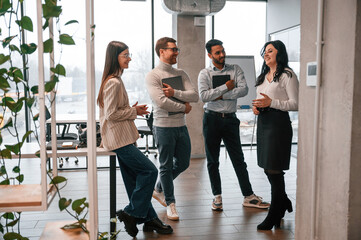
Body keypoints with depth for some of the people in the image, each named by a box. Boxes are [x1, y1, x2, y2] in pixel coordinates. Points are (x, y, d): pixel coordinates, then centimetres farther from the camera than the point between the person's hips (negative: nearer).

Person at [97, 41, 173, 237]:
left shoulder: (114, 80, 16)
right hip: (119, 140, -10)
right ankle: (131, 213, 1)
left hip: (121, 138, 10)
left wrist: (134, 110, 10)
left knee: (135, 179, 12)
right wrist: (134, 111, -9)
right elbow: (112, 114, -20)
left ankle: (149, 219, 19)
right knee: (150, 171, -8)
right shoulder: (114, 83, -17)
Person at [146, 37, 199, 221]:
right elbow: (162, 102, -19)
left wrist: (175, 92, -16)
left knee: (183, 163, 15)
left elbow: (195, 96, -2)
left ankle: (159, 189, 35)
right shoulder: (153, 76, -8)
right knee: (166, 166, 4)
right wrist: (183, 107, -8)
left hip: (181, 125, 7)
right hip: (164, 127, -6)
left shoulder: (181, 74, 10)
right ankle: (170, 203, 20)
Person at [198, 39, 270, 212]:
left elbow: (244, 90, -10)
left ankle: (248, 197, 13)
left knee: (238, 160, 5)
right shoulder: (204, 74, 1)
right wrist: (226, 87, -13)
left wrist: (221, 96, -14)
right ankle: (217, 196, 21)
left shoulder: (235, 69, 6)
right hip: (212, 119, -1)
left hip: (230, 119, 1)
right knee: (212, 161, 7)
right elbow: (204, 96, -14)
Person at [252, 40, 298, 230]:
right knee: (267, 168, 13)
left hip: (278, 122, -8)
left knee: (274, 169, -4)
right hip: (263, 122, 8)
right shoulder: (264, 76, 19)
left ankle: (274, 214, 8)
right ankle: (284, 203, 33)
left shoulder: (287, 75, -6)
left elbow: (296, 104, -11)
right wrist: (256, 107, 5)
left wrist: (271, 103, -21)